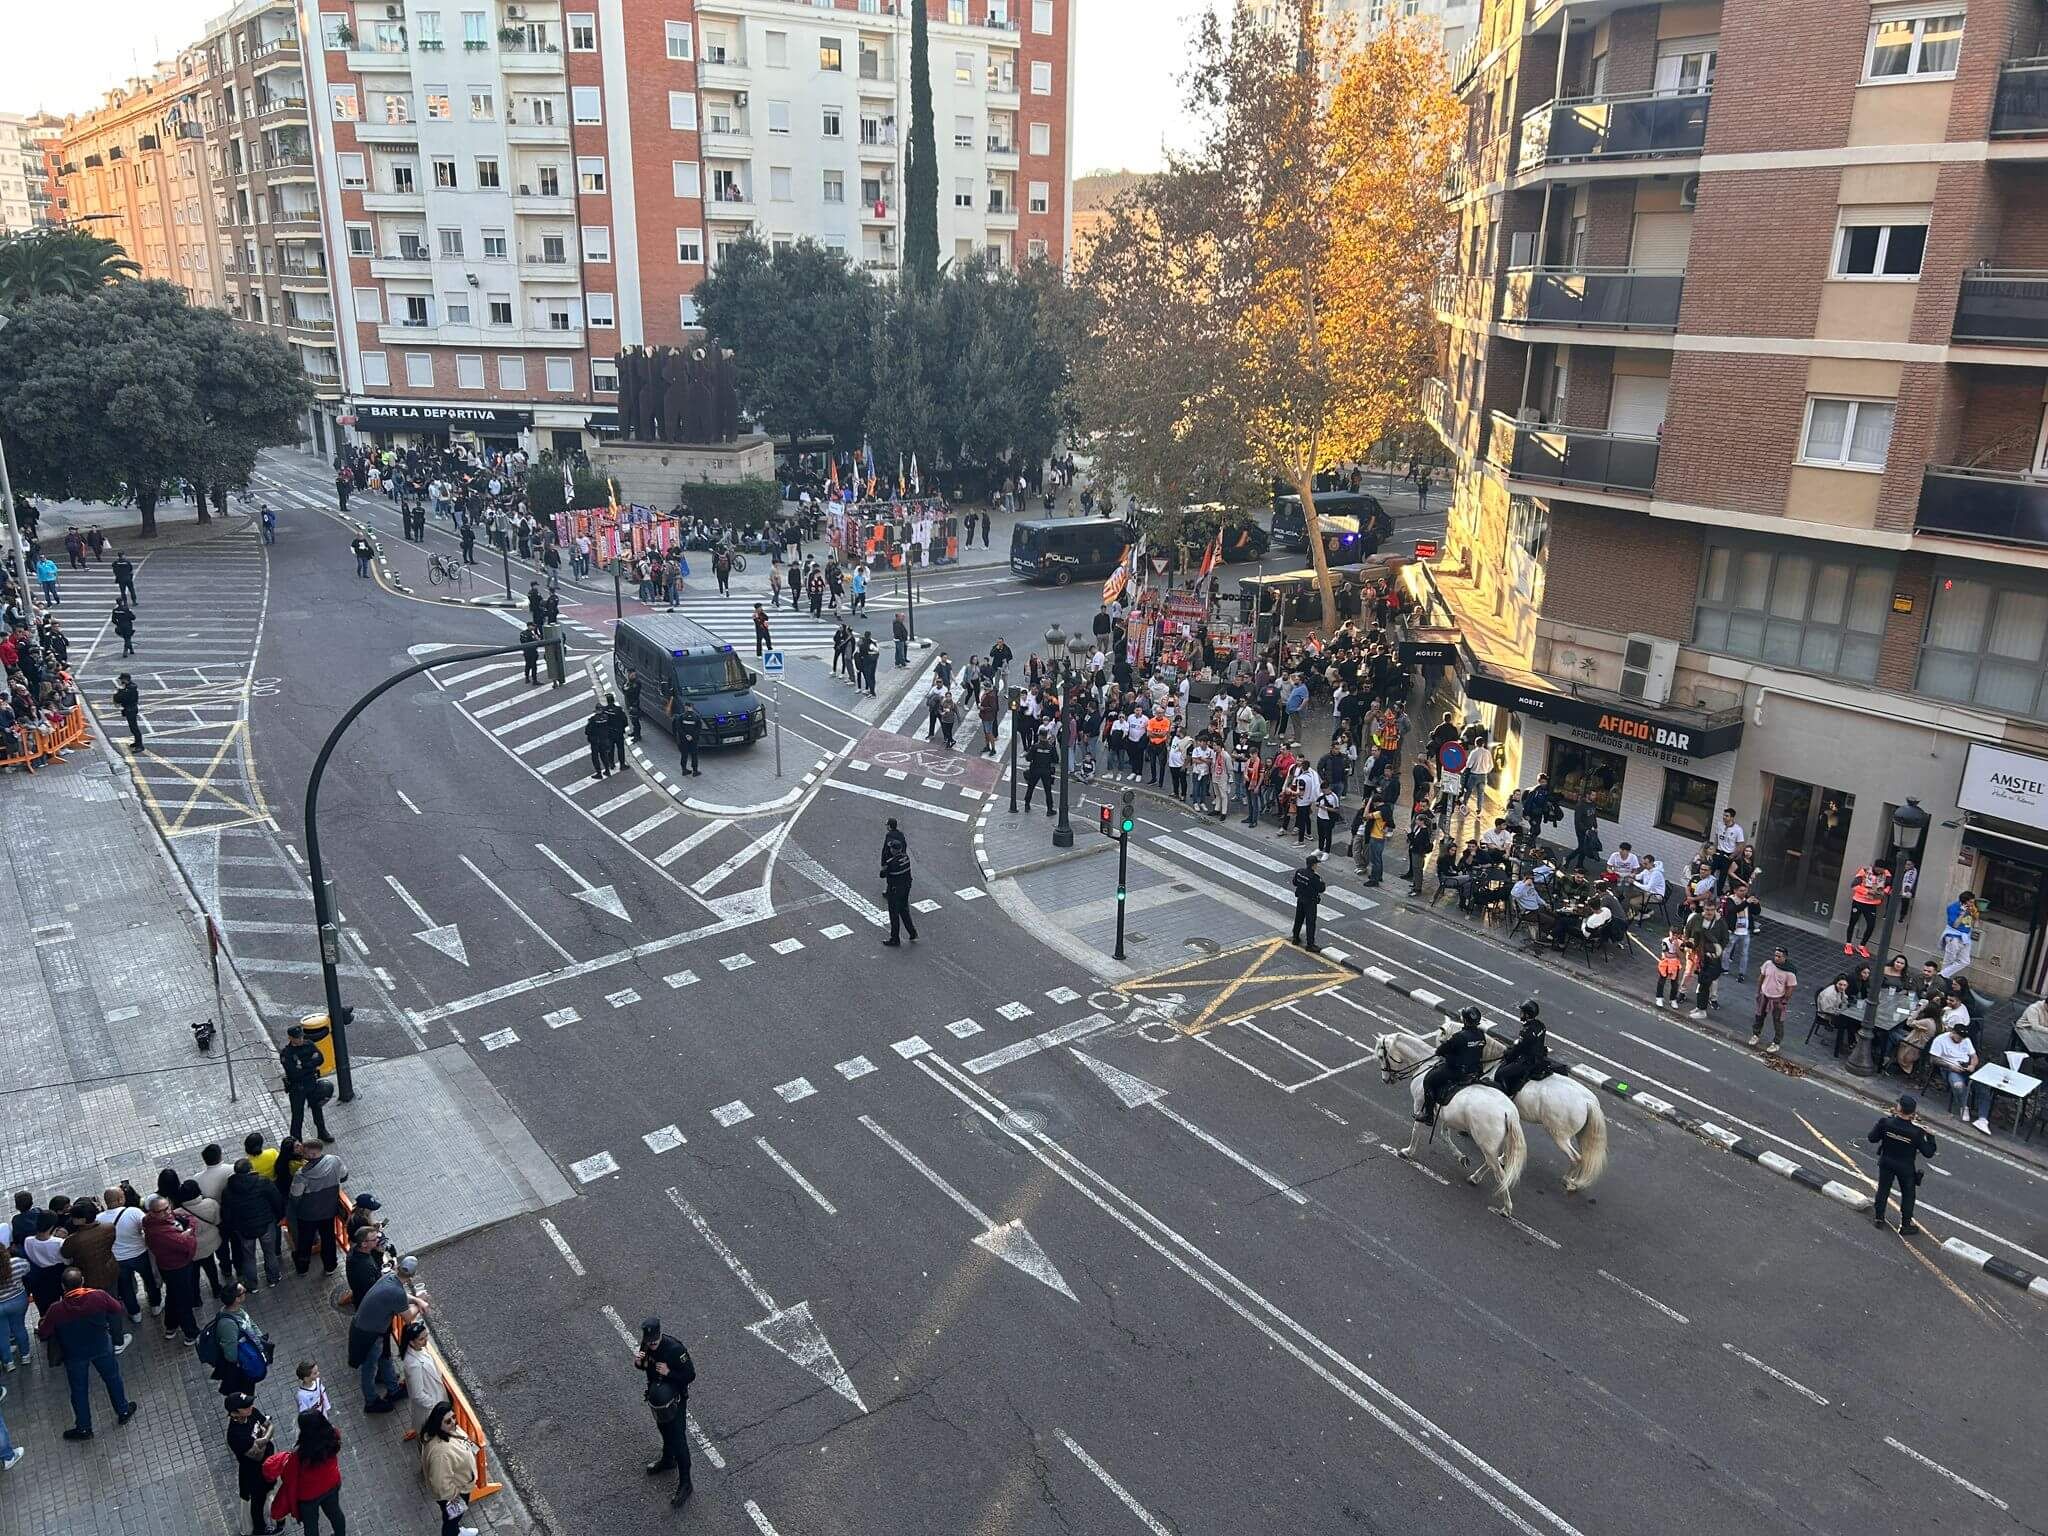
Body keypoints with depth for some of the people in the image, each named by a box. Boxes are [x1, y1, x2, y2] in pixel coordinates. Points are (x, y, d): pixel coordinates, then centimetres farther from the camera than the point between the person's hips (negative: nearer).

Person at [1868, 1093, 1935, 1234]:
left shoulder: (1886, 1122, -23)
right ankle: (1905, 1224, 31)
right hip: (1906, 1167, -2)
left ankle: (1879, 1218, 33)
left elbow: (1872, 1138, -9)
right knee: (1908, 1195, 19)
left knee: (1883, 1189, 21)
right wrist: (1930, 1136, -4)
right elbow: (1928, 1153, -16)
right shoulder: (1916, 1132, -28)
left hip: (1886, 1163, 2)